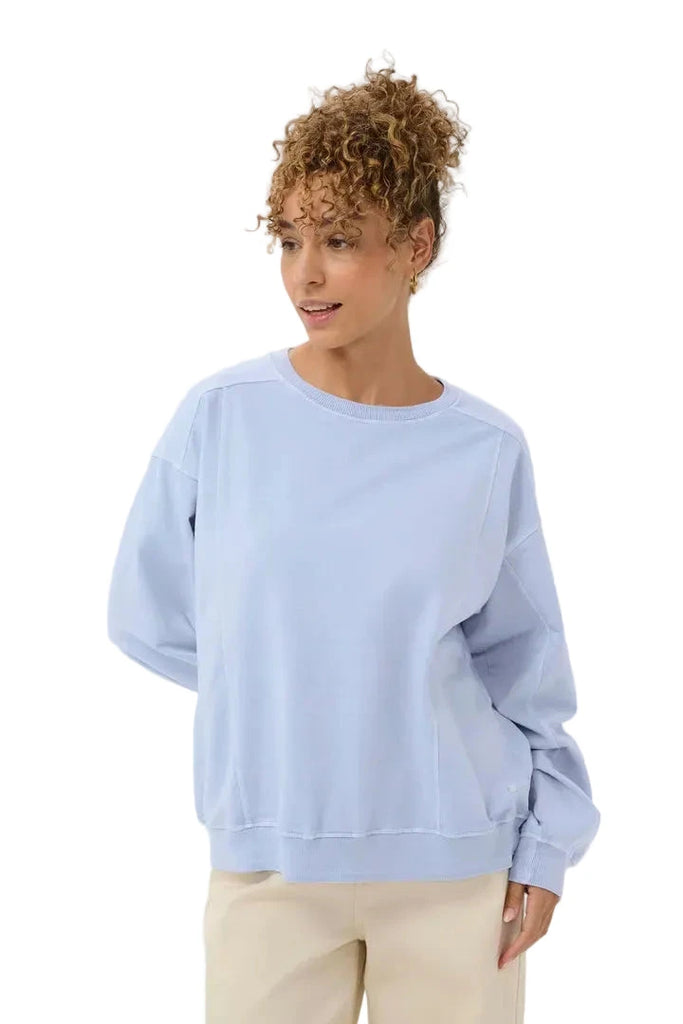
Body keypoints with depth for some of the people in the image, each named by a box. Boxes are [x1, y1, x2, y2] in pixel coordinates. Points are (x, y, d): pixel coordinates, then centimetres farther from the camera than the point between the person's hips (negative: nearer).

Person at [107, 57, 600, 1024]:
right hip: (270, 859, 0)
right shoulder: (220, 415, -5)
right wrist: (276, 690, 3)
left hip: (457, 864, 1)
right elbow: (150, 617, 5)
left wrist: (546, 847, 4)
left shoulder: (487, 449, -3)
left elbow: (524, 666, 5)